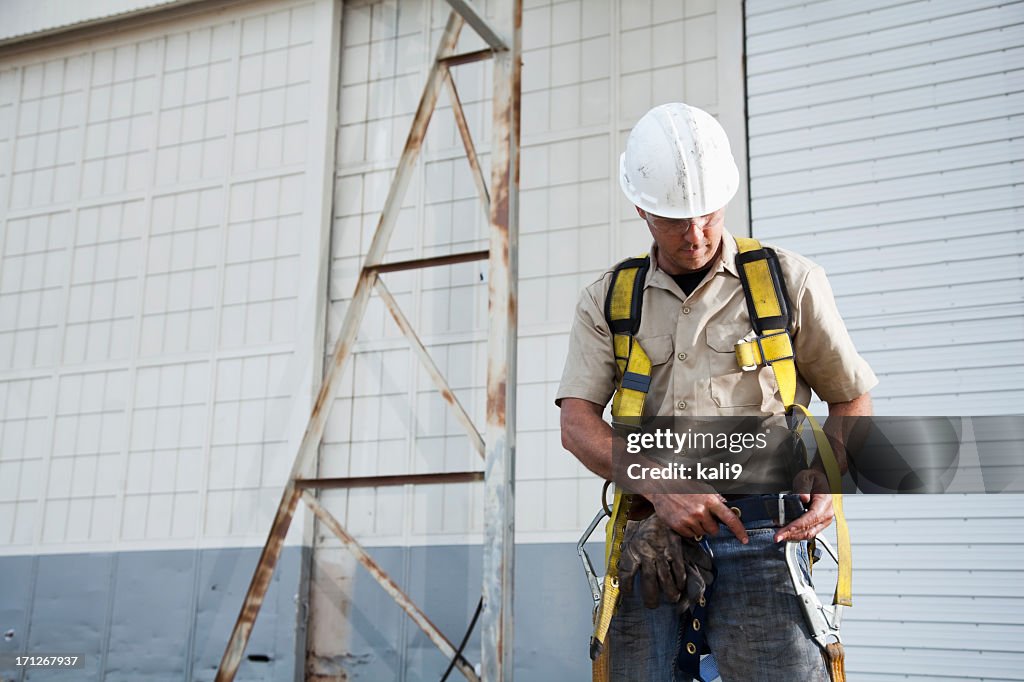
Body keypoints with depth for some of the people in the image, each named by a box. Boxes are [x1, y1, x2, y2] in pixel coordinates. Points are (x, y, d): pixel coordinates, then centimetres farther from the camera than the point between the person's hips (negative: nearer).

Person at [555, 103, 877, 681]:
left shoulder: (790, 281, 8)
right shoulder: (608, 301, 11)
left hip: (755, 529, -2)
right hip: (648, 534, 2)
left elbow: (851, 400, 13)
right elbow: (577, 422, 2)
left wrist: (826, 479, -7)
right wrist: (661, 487, -13)